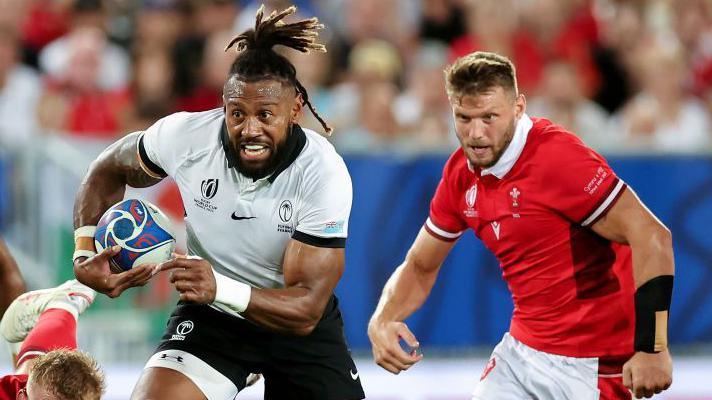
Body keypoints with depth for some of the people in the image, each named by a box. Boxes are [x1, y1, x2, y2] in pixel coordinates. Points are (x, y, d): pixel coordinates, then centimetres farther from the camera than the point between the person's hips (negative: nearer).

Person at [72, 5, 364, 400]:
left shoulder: (325, 175, -26)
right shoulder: (185, 135, -21)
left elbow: (306, 309, -27)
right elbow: (108, 172, 2)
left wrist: (220, 289, -45)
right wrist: (85, 256, -14)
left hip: (297, 323, 0)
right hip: (209, 318, 0)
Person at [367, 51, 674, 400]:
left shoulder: (558, 158, -21)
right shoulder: (461, 174, 3)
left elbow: (652, 238, -24)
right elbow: (420, 267, 15)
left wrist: (651, 349, -29)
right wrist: (381, 322, -6)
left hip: (592, 366, -7)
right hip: (520, 352, 7)